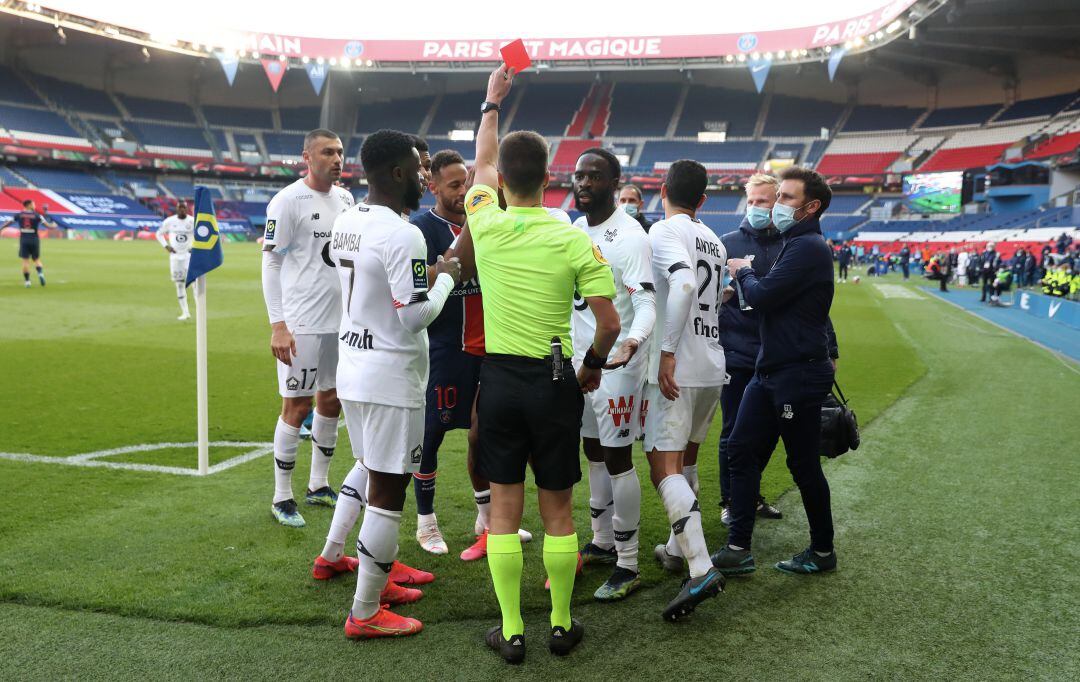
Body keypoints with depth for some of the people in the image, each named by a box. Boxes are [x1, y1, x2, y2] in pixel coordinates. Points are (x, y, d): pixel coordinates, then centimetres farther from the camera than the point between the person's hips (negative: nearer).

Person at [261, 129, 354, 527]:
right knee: (297, 406, -1)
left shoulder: (345, 199, 10)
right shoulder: (288, 201, -10)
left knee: (331, 401, 13)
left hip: (342, 319, 7)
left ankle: (319, 486, 28)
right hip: (302, 323, -7)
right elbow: (270, 264, -10)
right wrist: (277, 325, -17)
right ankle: (282, 497, 12)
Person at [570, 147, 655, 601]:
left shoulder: (630, 237, -16)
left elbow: (646, 303, -22)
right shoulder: (575, 229, 10)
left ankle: (627, 567, 7)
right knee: (594, 452, 16)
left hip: (615, 362, -8)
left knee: (617, 458, -4)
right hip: (580, 357, 8)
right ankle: (603, 542, 32)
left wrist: (632, 340, -42)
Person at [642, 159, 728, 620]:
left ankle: (701, 570, -20)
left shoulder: (663, 231, -9)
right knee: (684, 461, 21)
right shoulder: (713, 242, 16)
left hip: (677, 369, -8)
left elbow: (683, 285, -27)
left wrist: (667, 352, -26)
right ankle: (679, 545, 34)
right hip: (713, 367, 8)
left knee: (664, 468, -10)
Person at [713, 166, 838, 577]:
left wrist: (743, 273, -3)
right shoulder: (795, 244, 16)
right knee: (741, 451, 7)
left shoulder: (808, 247, -17)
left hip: (798, 374, -10)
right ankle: (738, 549, 12)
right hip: (770, 370, 10)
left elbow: (763, 296, -21)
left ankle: (822, 551, 21)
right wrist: (748, 279, 2)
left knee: (804, 465, 3)